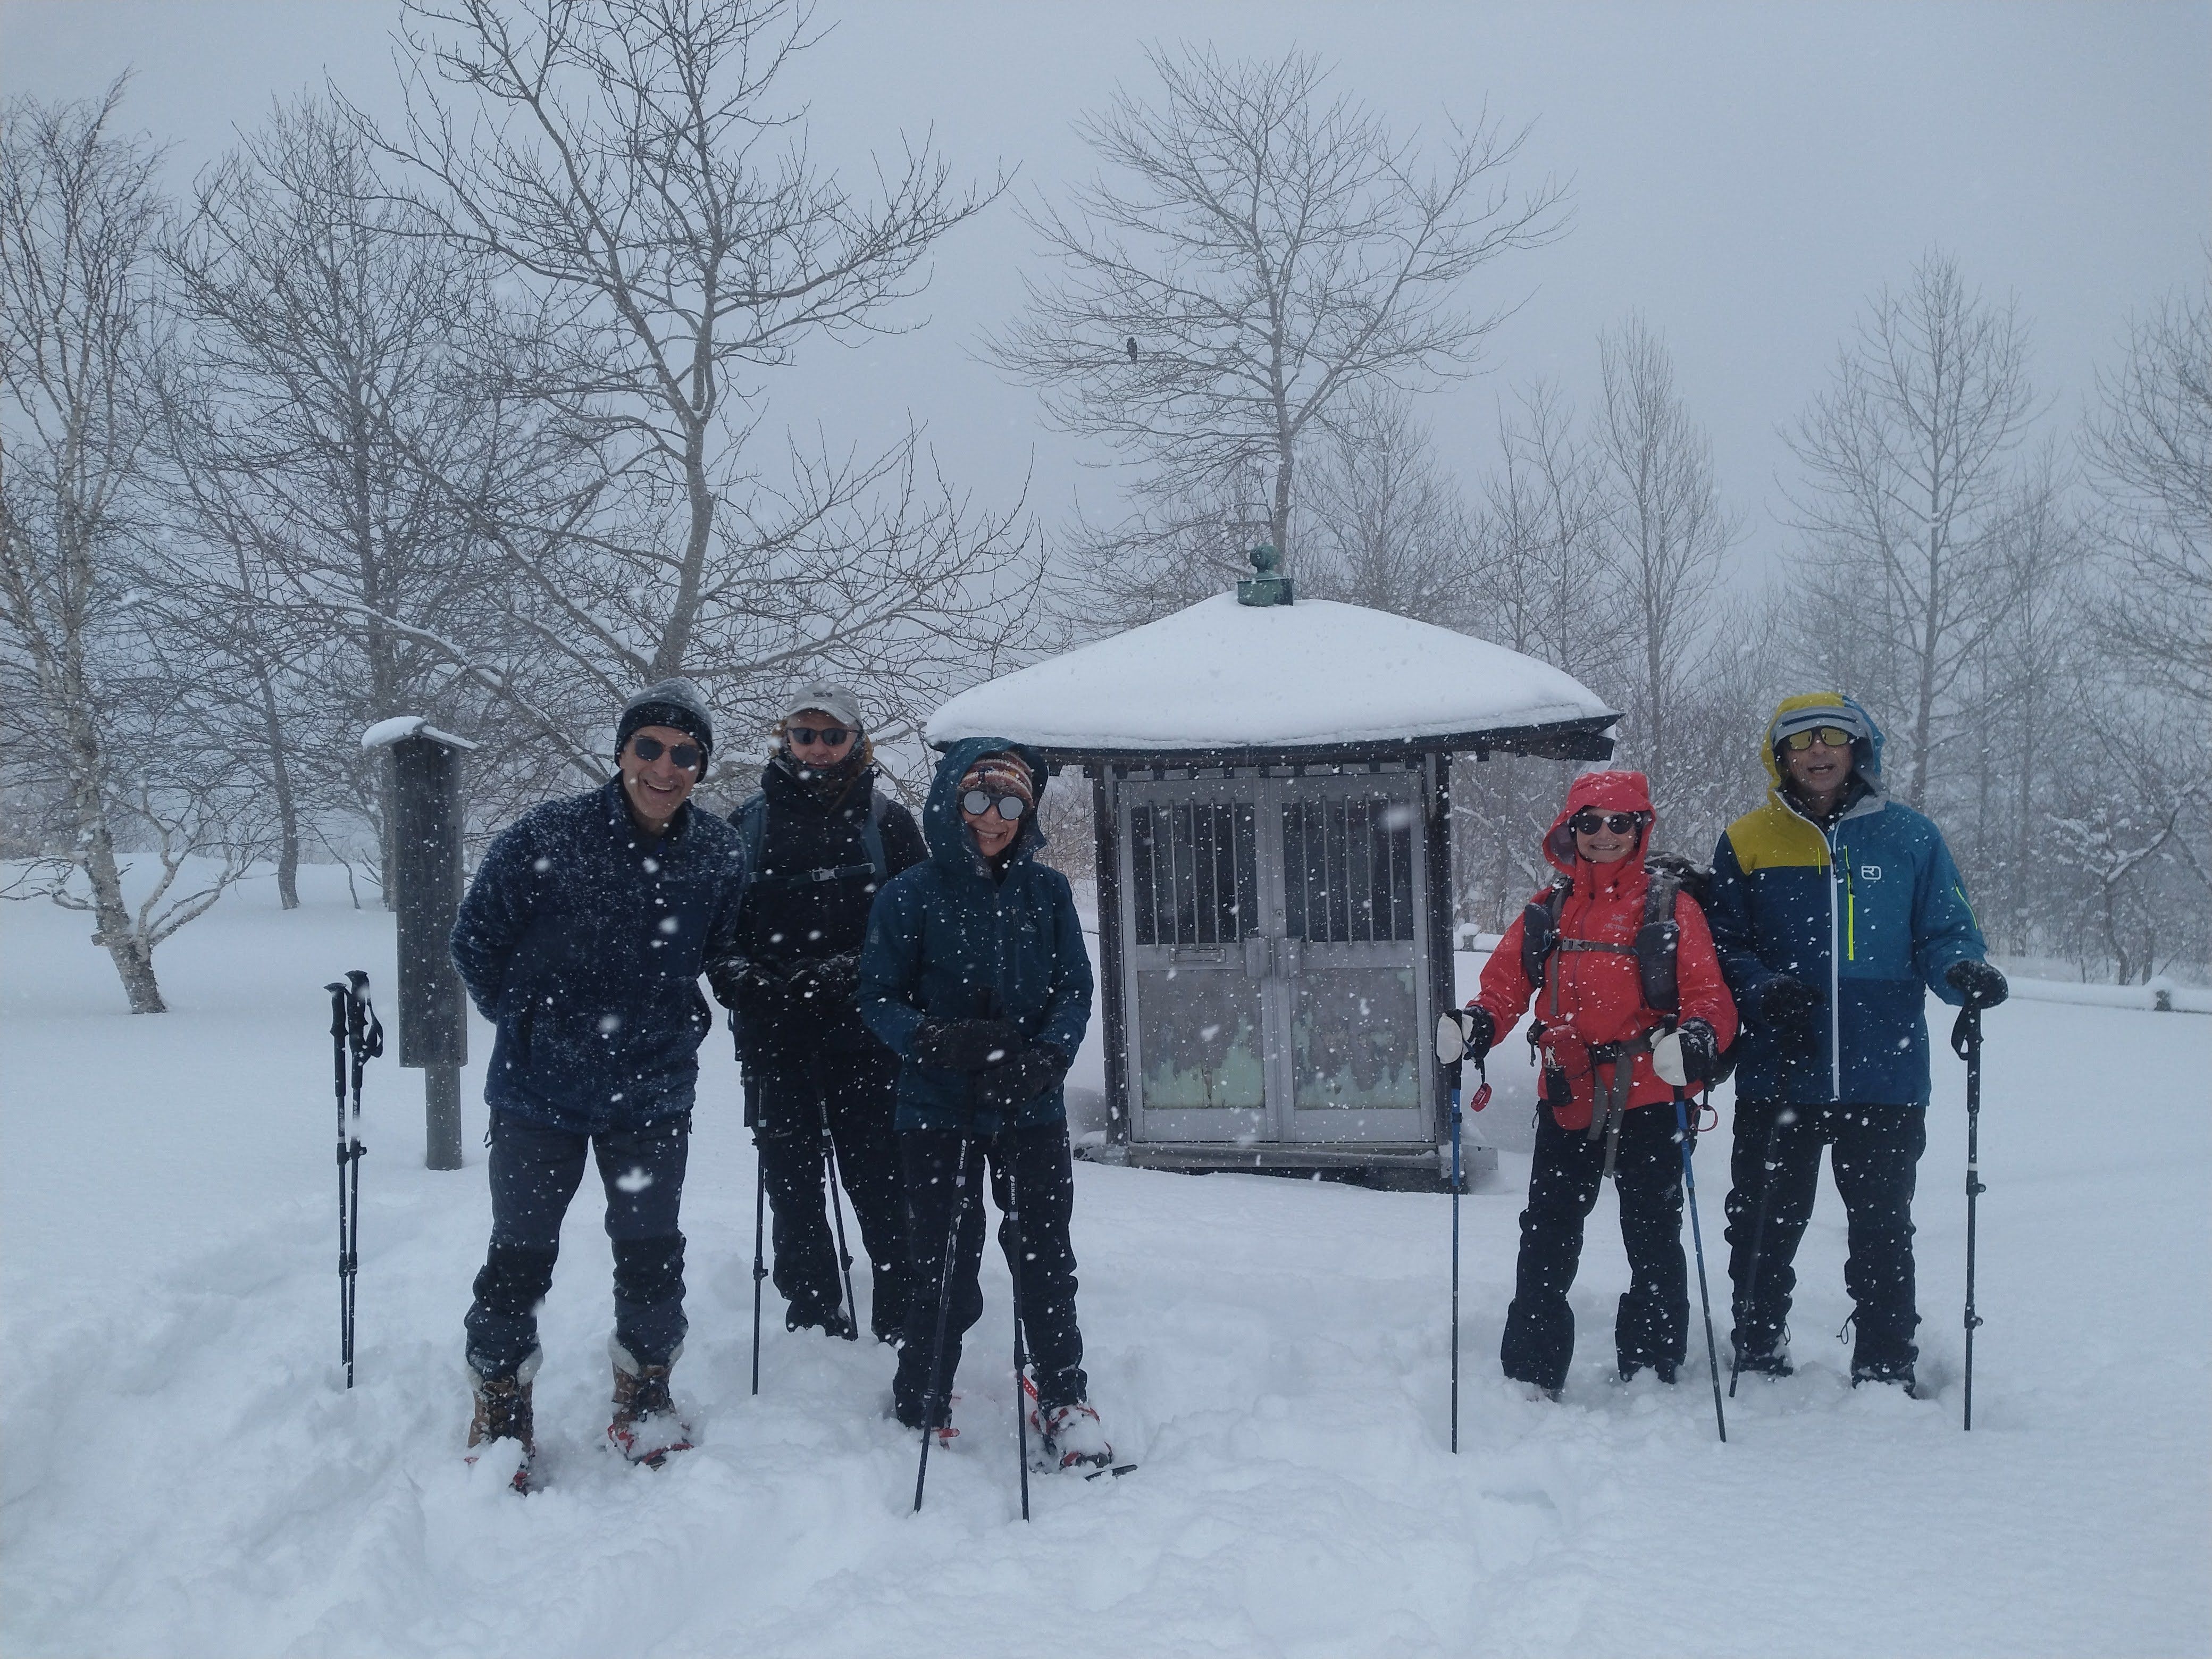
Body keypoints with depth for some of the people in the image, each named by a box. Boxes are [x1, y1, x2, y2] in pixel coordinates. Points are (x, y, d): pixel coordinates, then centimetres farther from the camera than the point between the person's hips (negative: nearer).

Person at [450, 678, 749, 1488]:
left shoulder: (719, 854, -6)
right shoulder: (544, 836, -15)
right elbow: (475, 941, -1)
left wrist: (676, 1028, 10)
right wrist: (528, 1023, 2)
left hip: (654, 1093, 2)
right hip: (540, 1091, -2)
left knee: (652, 1253, 10)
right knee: (521, 1254, 5)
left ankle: (644, 1393, 31)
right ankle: (500, 1407, 24)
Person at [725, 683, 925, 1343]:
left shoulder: (888, 824, 5)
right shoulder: (748, 824, 10)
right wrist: (744, 979, -5)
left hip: (864, 1032, -2)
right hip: (776, 1034, 2)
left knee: (878, 1178, -3)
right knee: (791, 1183, 6)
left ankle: (904, 1324, 6)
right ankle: (815, 1323, 17)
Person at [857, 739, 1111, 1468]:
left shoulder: (1047, 892, 4)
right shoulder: (910, 897, -4)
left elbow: (1076, 991, 3)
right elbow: (878, 998, -2)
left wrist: (1046, 1056, -16)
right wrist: (937, 1041, -21)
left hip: (1032, 1110, 2)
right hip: (938, 1113, -2)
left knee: (1046, 1257, 5)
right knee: (945, 1270, 2)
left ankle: (1064, 1404, 20)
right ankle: (919, 1408, 22)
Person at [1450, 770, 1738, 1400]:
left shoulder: (1671, 907, -1)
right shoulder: (1547, 911, 8)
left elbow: (1709, 995, -6)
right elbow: (1505, 982, 7)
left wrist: (1698, 1038, -28)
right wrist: (1478, 1023, -15)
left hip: (1649, 1100, -2)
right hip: (1567, 1100, 3)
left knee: (1654, 1242, 8)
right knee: (1546, 1242, 6)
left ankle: (1651, 1376, 20)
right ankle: (1529, 1376, 14)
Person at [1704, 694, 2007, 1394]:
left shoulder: (1910, 837, 6)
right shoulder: (1747, 842, 5)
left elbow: (1944, 933, 8)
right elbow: (1721, 945, 6)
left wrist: (1963, 971, -15)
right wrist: (1762, 988, -14)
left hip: (1885, 1078, 0)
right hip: (1778, 1076, 0)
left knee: (1883, 1233, 7)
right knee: (1764, 1231, 7)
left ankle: (1886, 1374, 19)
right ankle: (1757, 1365, 21)